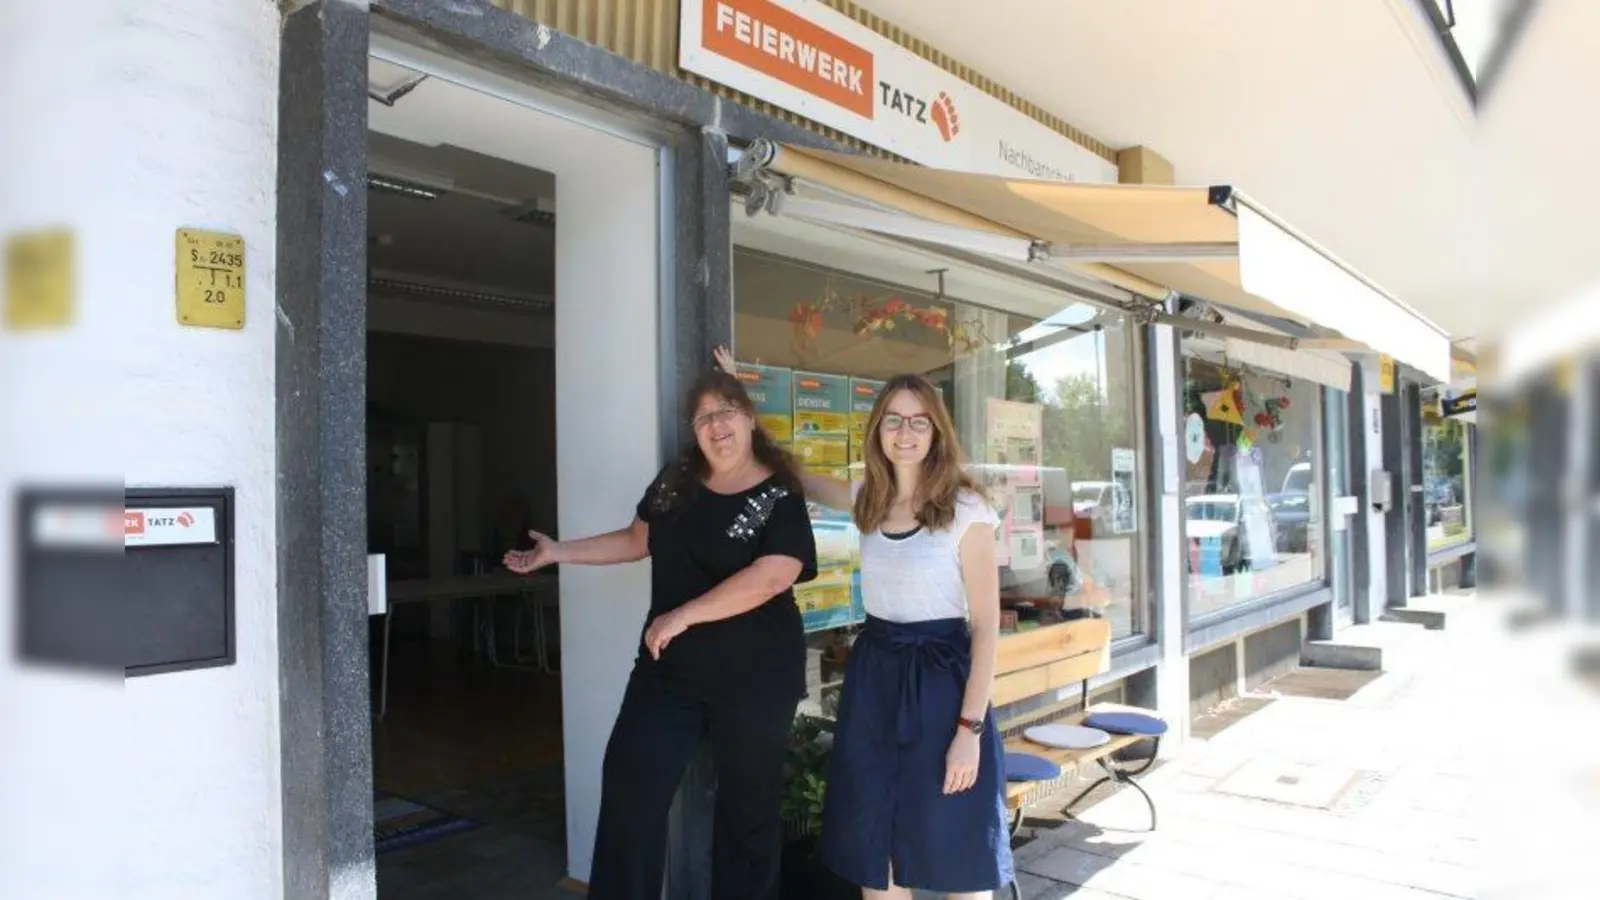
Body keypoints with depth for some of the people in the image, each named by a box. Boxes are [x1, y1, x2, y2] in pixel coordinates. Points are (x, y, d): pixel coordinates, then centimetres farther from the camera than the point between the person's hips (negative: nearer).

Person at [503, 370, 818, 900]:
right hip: (669, 668, 5)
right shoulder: (674, 482, 5)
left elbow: (772, 576, -25)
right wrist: (559, 552, 14)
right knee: (629, 786, 4)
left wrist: (682, 616, -24)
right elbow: (638, 540, 17)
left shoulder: (779, 497, -12)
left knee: (749, 804, 11)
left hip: (755, 675, -4)